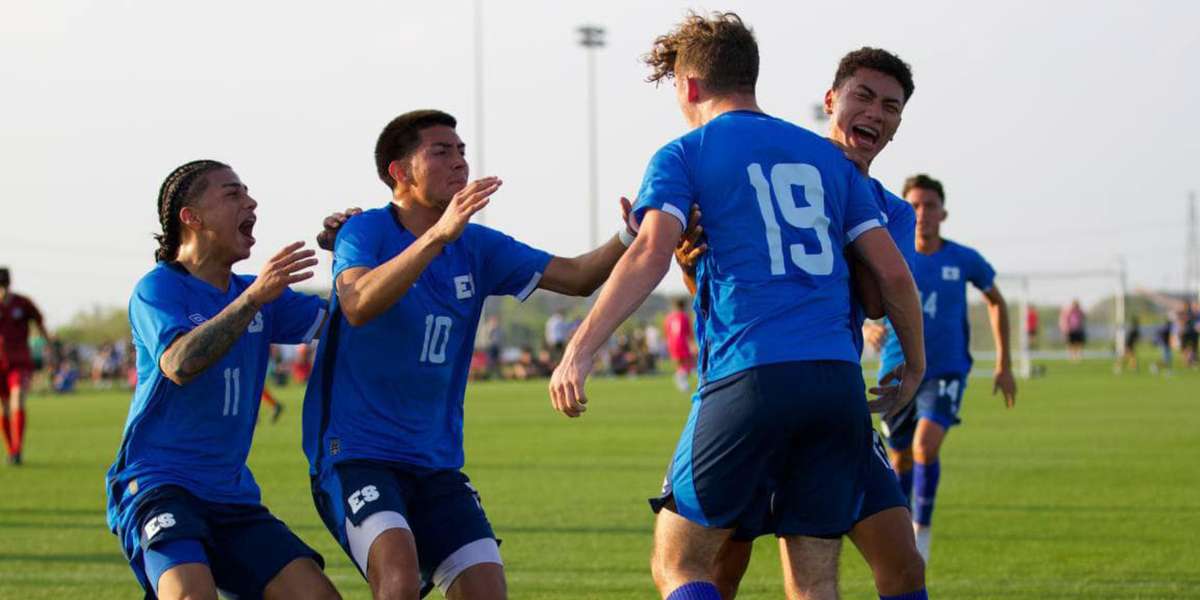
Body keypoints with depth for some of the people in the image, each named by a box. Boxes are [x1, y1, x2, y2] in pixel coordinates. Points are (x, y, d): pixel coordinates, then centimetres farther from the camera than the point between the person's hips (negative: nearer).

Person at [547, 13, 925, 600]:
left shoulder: (683, 156, 6)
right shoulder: (827, 157, 20)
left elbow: (651, 252, -11)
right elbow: (892, 273, 14)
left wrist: (580, 351, -16)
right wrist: (915, 367, 26)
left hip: (747, 376, -4)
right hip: (838, 380, 5)